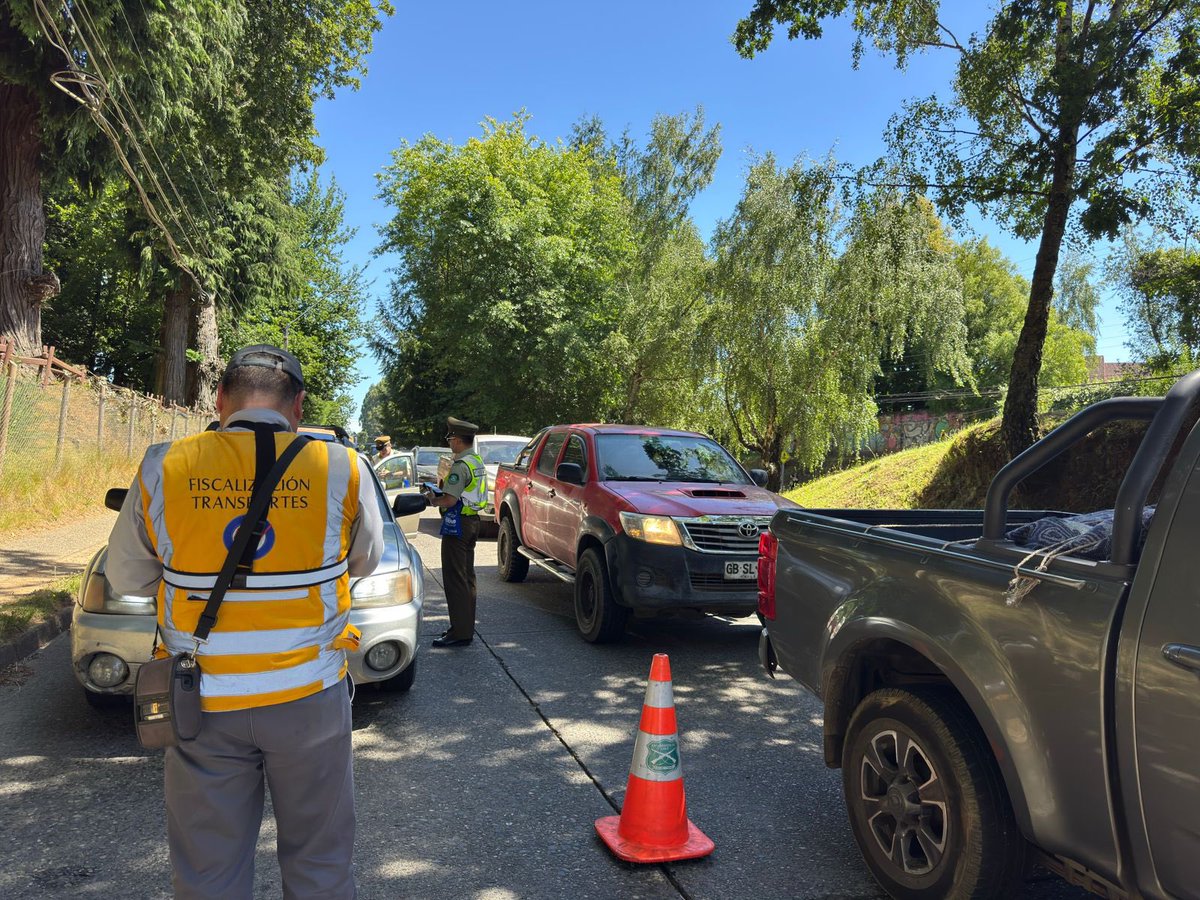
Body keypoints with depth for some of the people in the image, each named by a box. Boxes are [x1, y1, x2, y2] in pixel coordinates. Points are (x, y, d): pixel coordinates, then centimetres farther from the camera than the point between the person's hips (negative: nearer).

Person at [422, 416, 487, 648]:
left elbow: (450, 500, -24)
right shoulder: (477, 462, 13)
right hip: (472, 521, 10)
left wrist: (433, 500, -5)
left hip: (458, 525, -10)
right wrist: (437, 492, 14)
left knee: (455, 579, -5)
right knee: (467, 578, 16)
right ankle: (466, 628, 24)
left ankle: (460, 632, -2)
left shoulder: (461, 465, -19)